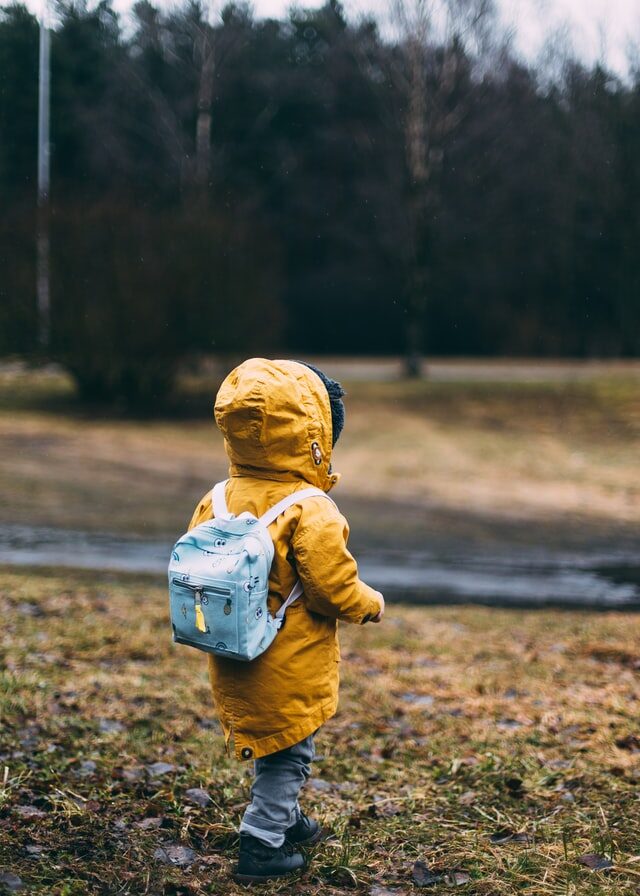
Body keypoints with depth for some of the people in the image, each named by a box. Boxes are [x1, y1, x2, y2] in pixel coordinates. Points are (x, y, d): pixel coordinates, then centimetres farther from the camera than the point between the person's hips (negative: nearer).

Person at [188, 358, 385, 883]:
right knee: (288, 753, 9)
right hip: (288, 669, -7)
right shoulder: (310, 512, -23)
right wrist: (370, 604, -1)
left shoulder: (218, 501, -3)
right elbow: (333, 588, -21)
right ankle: (261, 847, 14)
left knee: (275, 748, 25)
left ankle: (286, 819, 41)